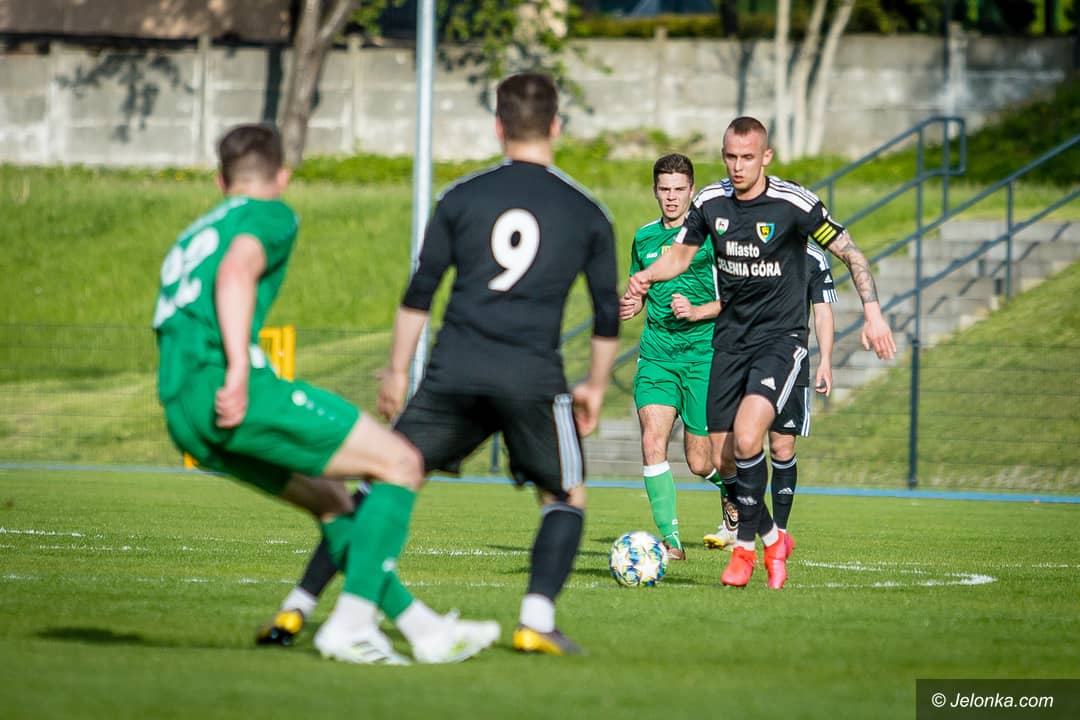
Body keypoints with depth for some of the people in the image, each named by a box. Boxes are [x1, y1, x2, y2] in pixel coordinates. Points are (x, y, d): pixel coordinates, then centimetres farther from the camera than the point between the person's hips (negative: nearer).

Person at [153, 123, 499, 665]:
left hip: (184, 416, 9)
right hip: (231, 390, -9)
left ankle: (421, 627, 21)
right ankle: (349, 625, -10)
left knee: (327, 496, 23)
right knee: (401, 463, -2)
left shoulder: (192, 236, 31)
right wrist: (239, 371, -23)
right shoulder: (271, 215, 6)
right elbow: (236, 271, -14)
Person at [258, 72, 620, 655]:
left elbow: (419, 294, 9)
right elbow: (608, 316, 15)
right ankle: (536, 619, -4)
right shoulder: (588, 213, 11)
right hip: (533, 377, -1)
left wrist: (397, 371, 17)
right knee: (566, 497, 16)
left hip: (454, 371, 1)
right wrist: (595, 387, 28)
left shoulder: (462, 197, 10)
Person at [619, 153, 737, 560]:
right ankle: (670, 540, -12)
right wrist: (629, 305, 2)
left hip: (703, 354, -4)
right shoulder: (644, 237, 12)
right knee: (652, 441, -16)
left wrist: (696, 312, -18)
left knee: (700, 461, 0)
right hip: (656, 354, 4)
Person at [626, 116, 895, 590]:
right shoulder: (710, 202, 0)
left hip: (780, 337, -5)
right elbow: (682, 252, 15)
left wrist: (872, 313, -15)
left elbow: (849, 253, -5)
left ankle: (745, 547, -7)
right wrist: (647, 276, -5)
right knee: (722, 458, 3)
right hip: (730, 338, 5)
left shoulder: (794, 204, -14)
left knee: (746, 440, -24)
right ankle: (772, 539, 27)